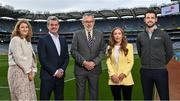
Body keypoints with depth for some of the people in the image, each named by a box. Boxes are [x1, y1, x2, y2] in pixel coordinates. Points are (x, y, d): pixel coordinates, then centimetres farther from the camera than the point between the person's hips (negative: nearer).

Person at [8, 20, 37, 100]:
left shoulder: (28, 41, 18)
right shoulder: (15, 40, -7)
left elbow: (32, 57, 15)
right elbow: (18, 58, -14)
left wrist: (33, 70, 2)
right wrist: (28, 71, -11)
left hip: (28, 73, 8)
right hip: (18, 71, -8)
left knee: (31, 96, 6)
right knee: (22, 97, -8)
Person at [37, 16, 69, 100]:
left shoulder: (63, 40, 13)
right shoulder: (43, 40, -4)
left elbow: (66, 57, 11)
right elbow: (42, 60, -11)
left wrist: (62, 70, -5)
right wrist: (55, 72, -12)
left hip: (60, 76, 5)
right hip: (47, 76, -5)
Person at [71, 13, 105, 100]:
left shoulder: (99, 35, 8)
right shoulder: (77, 34, 3)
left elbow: (102, 51, 5)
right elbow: (73, 51, -3)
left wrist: (94, 62, -10)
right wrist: (84, 62, -13)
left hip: (94, 69, 1)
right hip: (80, 69, -1)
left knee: (94, 93, 9)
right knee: (80, 94, 6)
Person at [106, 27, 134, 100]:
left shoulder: (129, 46, 0)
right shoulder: (109, 48, 8)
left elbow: (131, 62, -3)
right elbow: (108, 62, 3)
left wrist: (124, 74, -13)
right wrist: (112, 74, -10)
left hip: (126, 79, -2)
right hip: (114, 80, 2)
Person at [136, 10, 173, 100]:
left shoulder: (163, 35, -2)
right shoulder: (140, 36, 5)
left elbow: (169, 53, 3)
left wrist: (161, 64, 8)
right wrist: (147, 63, 12)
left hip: (160, 71, -2)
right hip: (145, 71, 2)